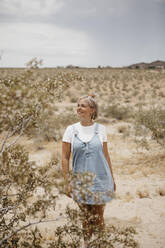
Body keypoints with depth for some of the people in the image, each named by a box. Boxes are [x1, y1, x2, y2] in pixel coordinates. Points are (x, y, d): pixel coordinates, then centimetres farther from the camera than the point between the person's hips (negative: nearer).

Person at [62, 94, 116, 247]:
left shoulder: (100, 129, 0)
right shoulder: (71, 129, -3)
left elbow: (106, 155, 7)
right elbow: (65, 158, -2)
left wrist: (112, 178, 9)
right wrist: (67, 182, -5)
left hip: (100, 179, 0)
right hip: (80, 181, 0)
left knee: (99, 217, 9)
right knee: (86, 216, 11)